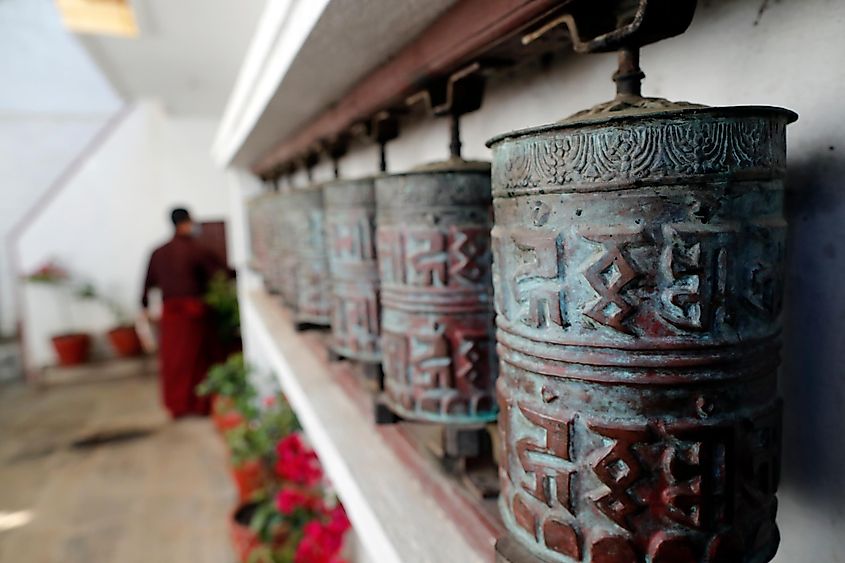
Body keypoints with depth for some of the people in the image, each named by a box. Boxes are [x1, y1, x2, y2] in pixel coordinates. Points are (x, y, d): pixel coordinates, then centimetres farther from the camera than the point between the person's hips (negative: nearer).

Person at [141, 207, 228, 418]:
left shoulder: (158, 253, 4)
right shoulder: (197, 250, -10)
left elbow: (148, 283, 10)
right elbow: (222, 272, -10)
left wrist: (144, 305, 23)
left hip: (170, 311, 4)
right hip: (194, 311, -4)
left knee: (173, 359, 12)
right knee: (197, 358, 8)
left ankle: (176, 405, 19)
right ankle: (199, 404, 15)